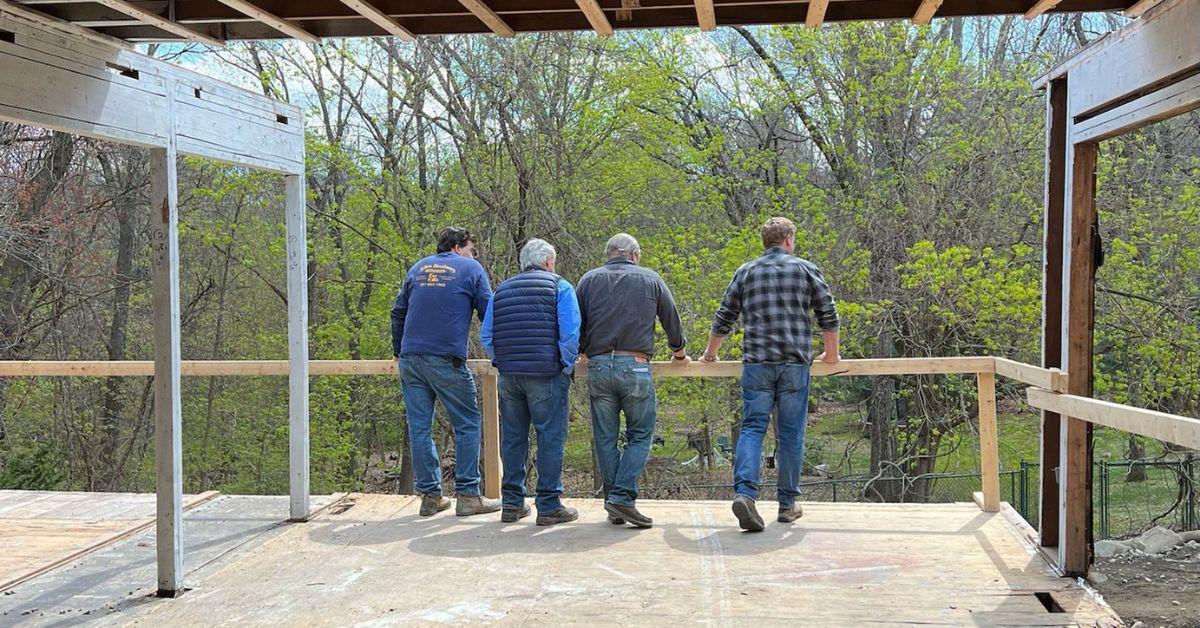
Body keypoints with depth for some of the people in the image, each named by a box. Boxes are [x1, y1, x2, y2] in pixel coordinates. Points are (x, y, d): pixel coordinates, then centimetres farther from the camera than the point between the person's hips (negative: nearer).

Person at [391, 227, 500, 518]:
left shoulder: (417, 268, 19)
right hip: (446, 361, -5)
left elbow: (398, 313, 21)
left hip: (410, 360, 5)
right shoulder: (470, 269, 6)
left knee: (419, 428, 6)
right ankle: (468, 495, 2)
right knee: (468, 424, 4)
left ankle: (430, 495, 9)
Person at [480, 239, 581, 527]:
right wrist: (567, 367, -1)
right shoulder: (559, 287, 1)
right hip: (546, 376, -5)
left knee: (513, 438, 10)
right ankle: (549, 506, 0)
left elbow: (486, 335, 11)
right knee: (551, 438, 0)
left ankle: (512, 504, 14)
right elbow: (570, 333, -9)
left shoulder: (502, 290, 15)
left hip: (508, 376, 5)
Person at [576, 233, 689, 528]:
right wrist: (678, 352, 35)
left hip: (598, 367, 2)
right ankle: (622, 496, -9)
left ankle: (614, 503, 11)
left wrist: (580, 353, 30)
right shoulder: (650, 279, 10)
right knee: (640, 436, 5)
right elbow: (672, 319, 19)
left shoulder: (590, 279, 12)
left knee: (606, 439, 8)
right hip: (635, 366, -2)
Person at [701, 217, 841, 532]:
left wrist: (710, 354, 29)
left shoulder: (746, 272, 11)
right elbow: (829, 316, 10)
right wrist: (831, 353, 25)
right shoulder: (806, 269, 7)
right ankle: (788, 504, 12)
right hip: (795, 364, -1)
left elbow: (723, 319, 14)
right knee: (791, 433, 6)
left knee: (752, 427, 0)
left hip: (756, 363, 1)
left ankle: (745, 492, -20)